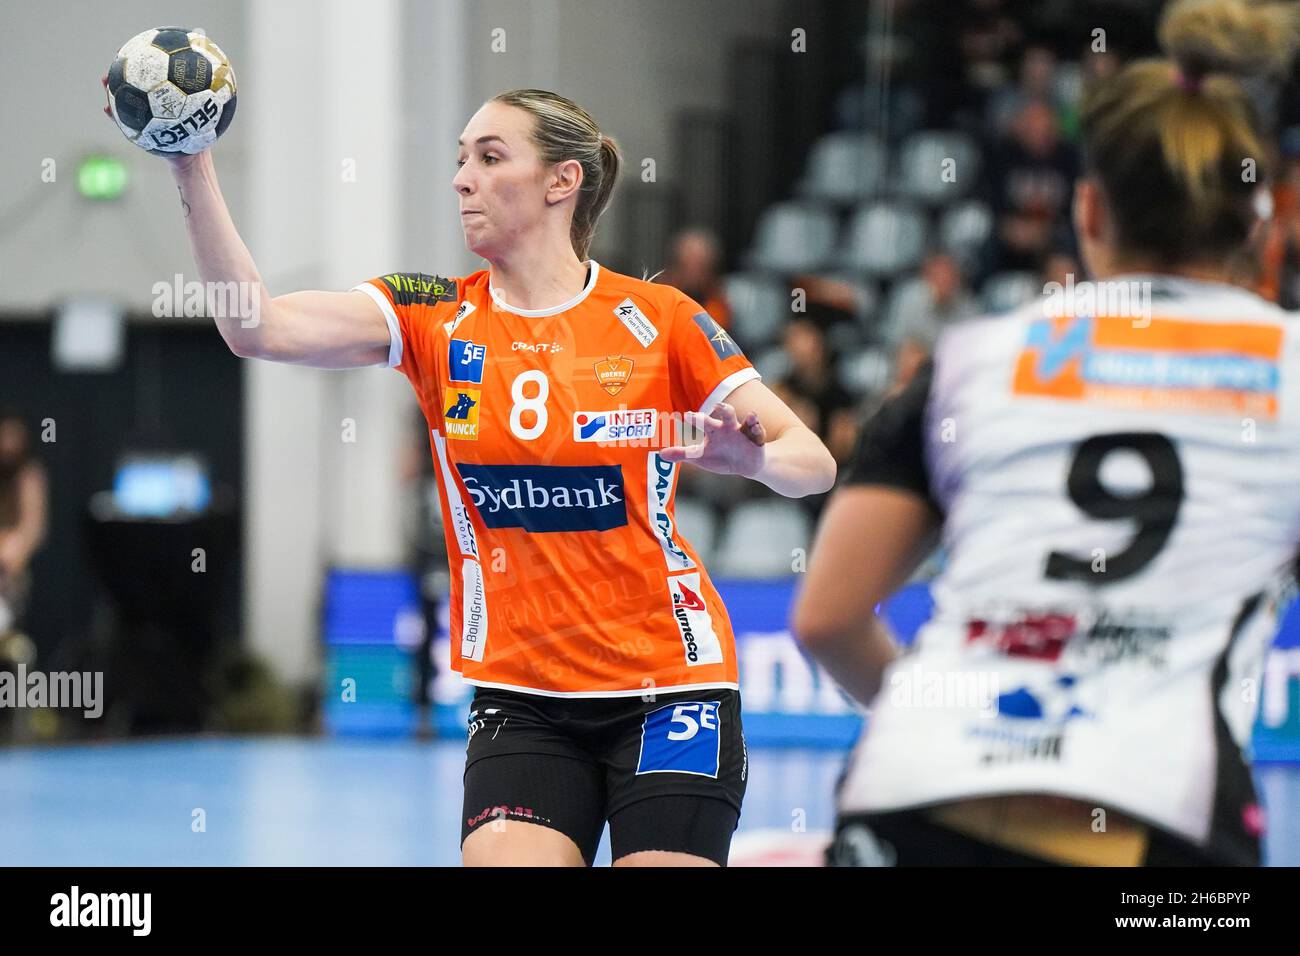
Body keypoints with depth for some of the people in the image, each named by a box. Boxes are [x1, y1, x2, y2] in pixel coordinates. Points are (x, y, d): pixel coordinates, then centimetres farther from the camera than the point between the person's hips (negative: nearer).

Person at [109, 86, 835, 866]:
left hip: (667, 689, -2)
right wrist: (192, 167, -21)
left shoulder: (656, 319, -4)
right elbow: (258, 327, -13)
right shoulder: (433, 318, 2)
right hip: (522, 702, 2)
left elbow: (814, 462, -2)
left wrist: (750, 458, -25)